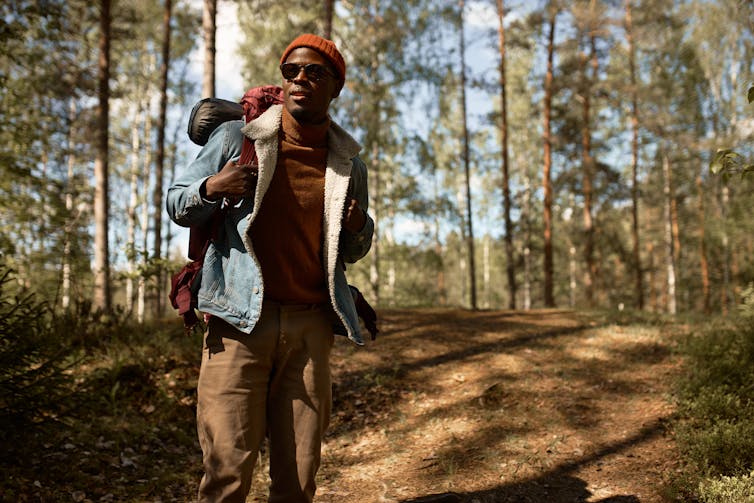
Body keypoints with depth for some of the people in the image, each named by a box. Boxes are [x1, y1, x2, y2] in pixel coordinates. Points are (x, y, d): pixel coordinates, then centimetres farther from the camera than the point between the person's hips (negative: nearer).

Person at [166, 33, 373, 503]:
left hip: (310, 327, 3)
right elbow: (177, 206, 11)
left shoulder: (348, 165, 13)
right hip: (241, 321, -2)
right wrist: (212, 188, -11)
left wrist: (359, 227, -1)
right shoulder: (236, 137, 6)